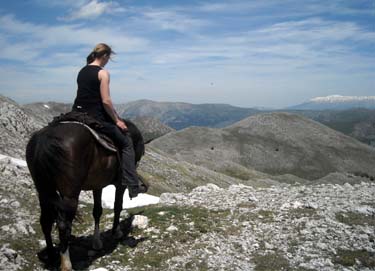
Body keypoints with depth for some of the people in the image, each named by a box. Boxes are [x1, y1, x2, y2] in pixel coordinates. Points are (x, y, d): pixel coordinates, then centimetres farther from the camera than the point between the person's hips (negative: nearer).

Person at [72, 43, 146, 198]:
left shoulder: (82, 71, 15)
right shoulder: (103, 73, -9)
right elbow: (105, 101, -16)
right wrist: (117, 120, -5)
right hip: (95, 118, -7)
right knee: (126, 144, 5)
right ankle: (132, 186, 1)